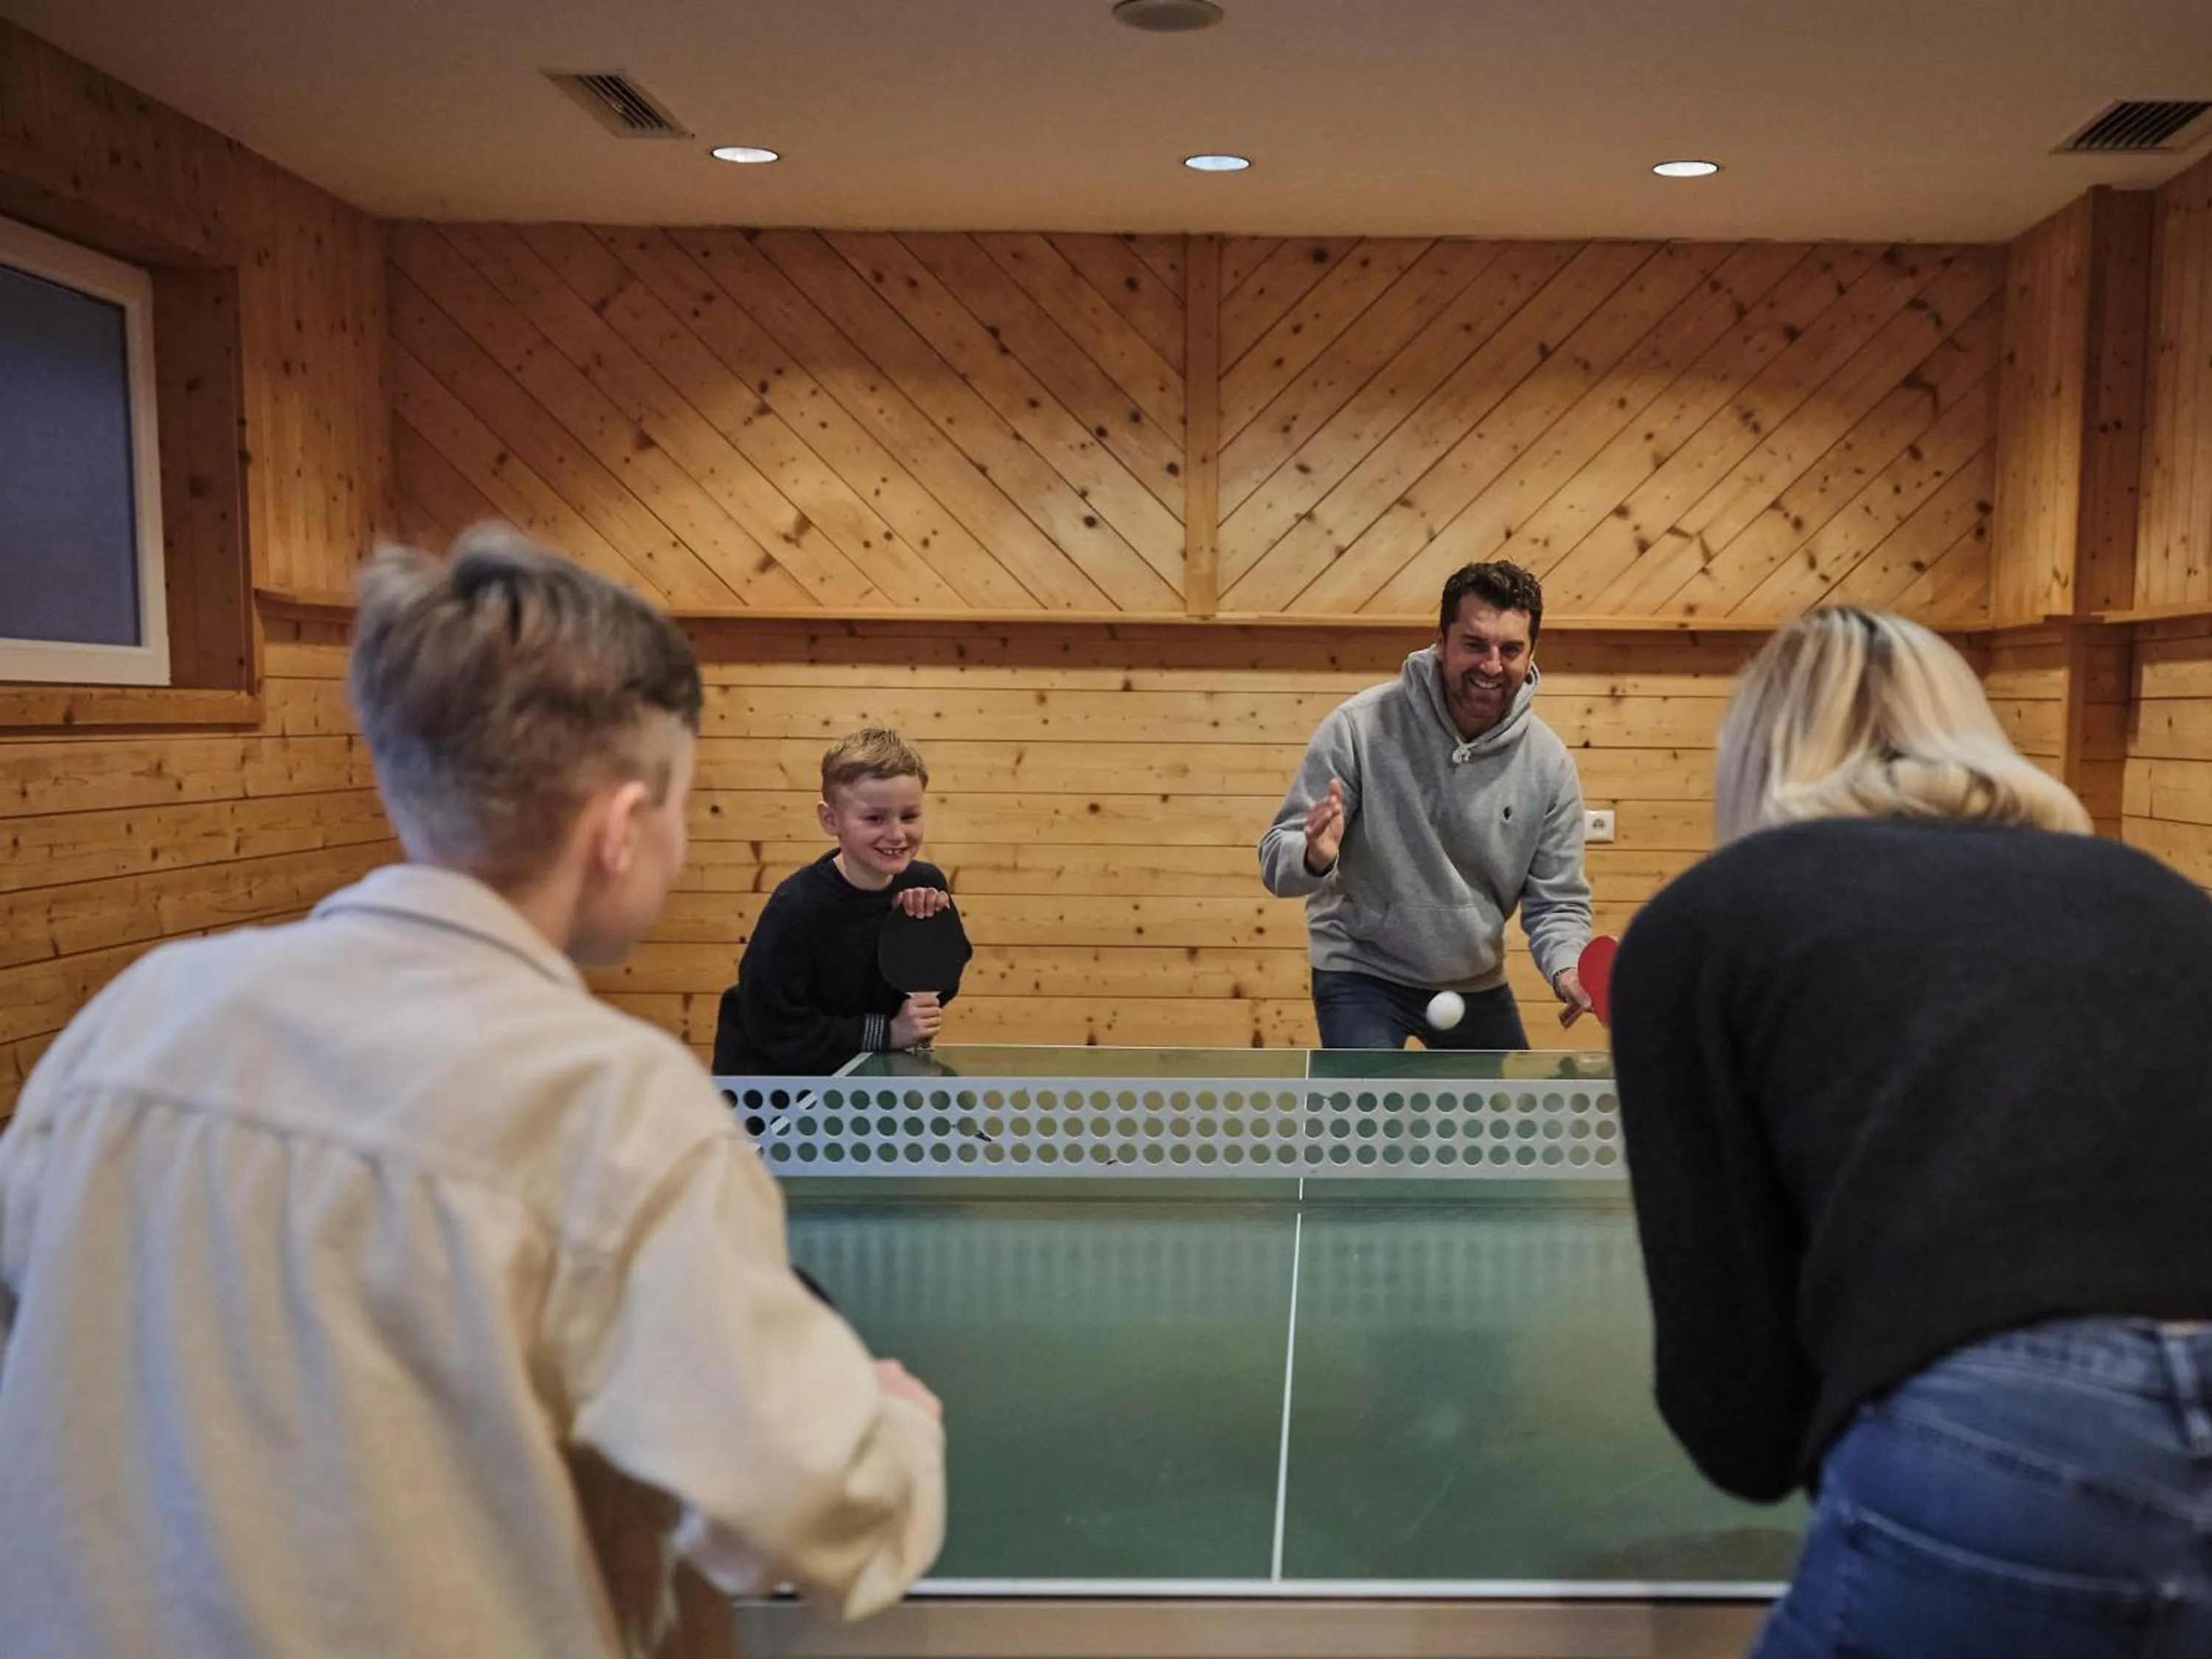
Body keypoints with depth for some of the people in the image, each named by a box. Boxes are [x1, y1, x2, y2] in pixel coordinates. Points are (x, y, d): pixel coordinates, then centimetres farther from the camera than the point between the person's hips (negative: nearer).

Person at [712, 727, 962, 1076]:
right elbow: (776, 1029, -21)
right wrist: (888, 1032, -20)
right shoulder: (796, 907, -21)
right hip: (774, 1075, -4)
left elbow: (938, 993, 2)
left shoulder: (925, 884, -7)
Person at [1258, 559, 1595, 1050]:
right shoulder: (1360, 727, -21)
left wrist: (1567, 970, -25)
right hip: (1362, 972, -4)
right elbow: (1277, 860, -19)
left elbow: (1557, 900, -4)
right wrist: (1314, 857, -43)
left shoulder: (1549, 763, -11)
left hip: (1477, 983, 4)